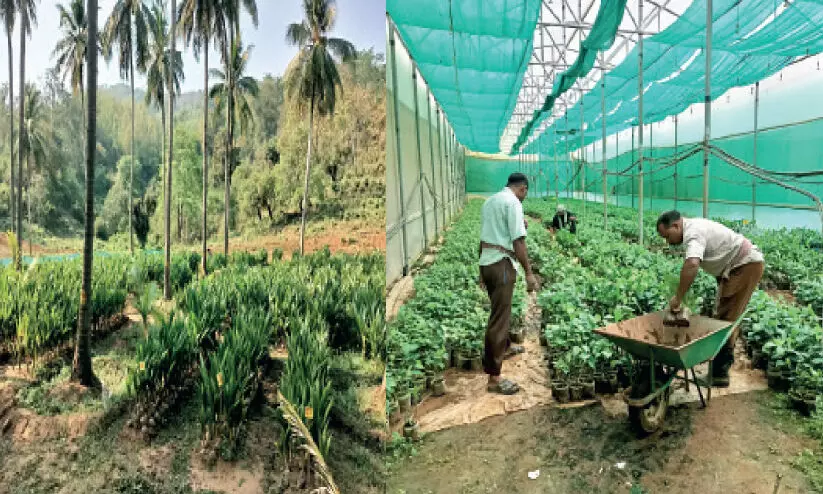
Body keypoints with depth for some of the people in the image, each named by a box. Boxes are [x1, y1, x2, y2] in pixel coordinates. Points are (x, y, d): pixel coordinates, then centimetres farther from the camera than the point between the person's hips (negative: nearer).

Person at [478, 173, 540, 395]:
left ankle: (505, 347, 48)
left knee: (500, 310, 26)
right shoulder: (513, 202, -10)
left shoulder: (490, 200, 16)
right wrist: (529, 272, -14)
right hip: (501, 263, -9)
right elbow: (518, 241, -18)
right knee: (499, 317, -7)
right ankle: (494, 378, -3)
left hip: (486, 261, 9)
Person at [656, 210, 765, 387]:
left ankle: (720, 373, -5)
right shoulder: (695, 227, 9)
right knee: (724, 316, 13)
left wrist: (678, 298, -35)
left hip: (747, 265, -10)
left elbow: (692, 264, -41)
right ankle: (721, 367, 21)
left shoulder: (693, 233, -24)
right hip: (736, 266, 11)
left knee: (726, 318, -10)